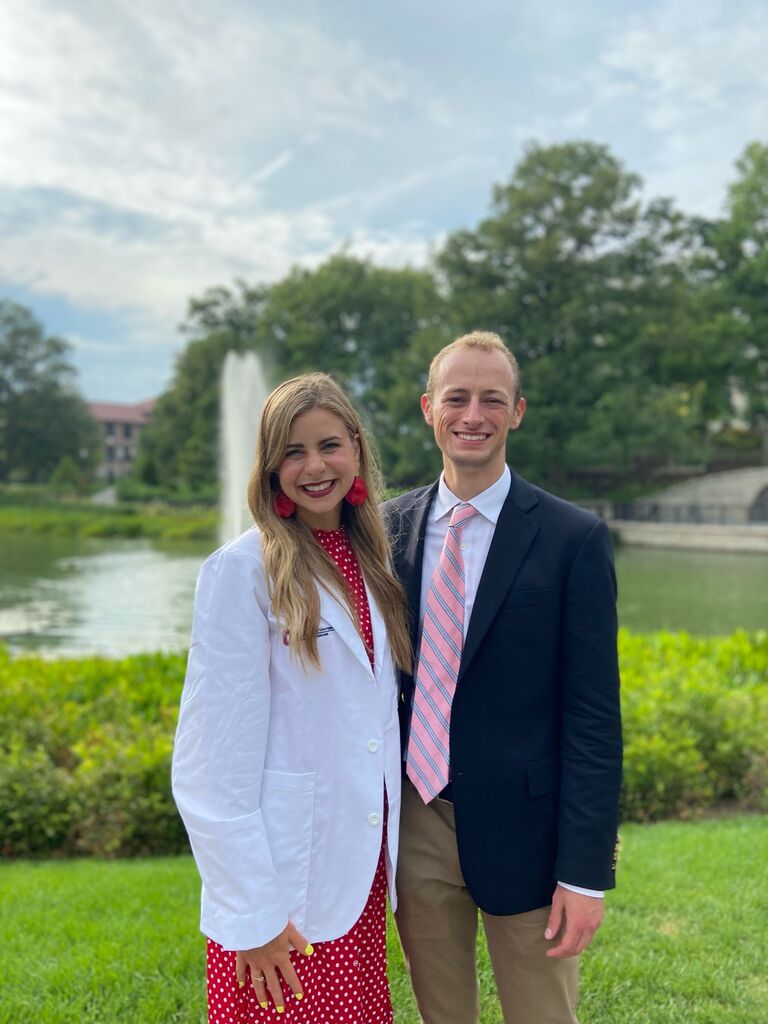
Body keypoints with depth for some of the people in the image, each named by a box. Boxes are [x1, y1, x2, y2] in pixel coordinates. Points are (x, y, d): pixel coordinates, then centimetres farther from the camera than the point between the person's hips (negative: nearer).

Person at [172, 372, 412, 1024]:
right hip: (285, 877, -6)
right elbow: (215, 758, -15)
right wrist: (250, 914, -14)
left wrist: (390, 855, 8)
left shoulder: (370, 558, 6)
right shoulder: (243, 569, -13)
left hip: (363, 868, 6)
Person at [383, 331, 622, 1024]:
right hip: (416, 826, 3)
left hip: (521, 830, -3)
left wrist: (585, 872, -11)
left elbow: (594, 716, -9)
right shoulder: (390, 528, 2)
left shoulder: (574, 538, -9)